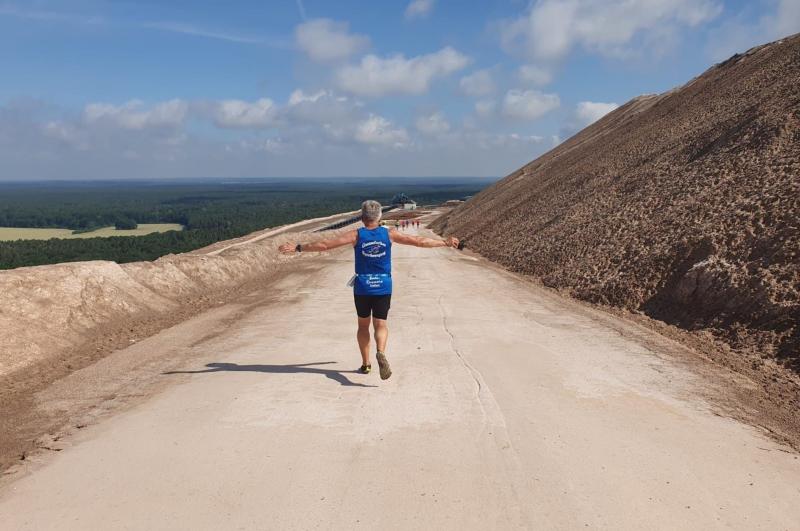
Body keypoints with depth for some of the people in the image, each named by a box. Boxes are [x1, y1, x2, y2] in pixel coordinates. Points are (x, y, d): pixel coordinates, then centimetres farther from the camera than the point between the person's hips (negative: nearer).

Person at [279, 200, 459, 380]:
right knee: (380, 324, 5)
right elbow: (419, 241, 2)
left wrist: (298, 247, 0)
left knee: (363, 325, 16)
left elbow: (324, 244, -8)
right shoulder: (389, 234, -2)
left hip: (362, 287, 0)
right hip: (383, 287, 0)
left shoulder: (356, 235, -5)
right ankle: (381, 352, -24)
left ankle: (365, 363, 20)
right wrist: (445, 242, 13)